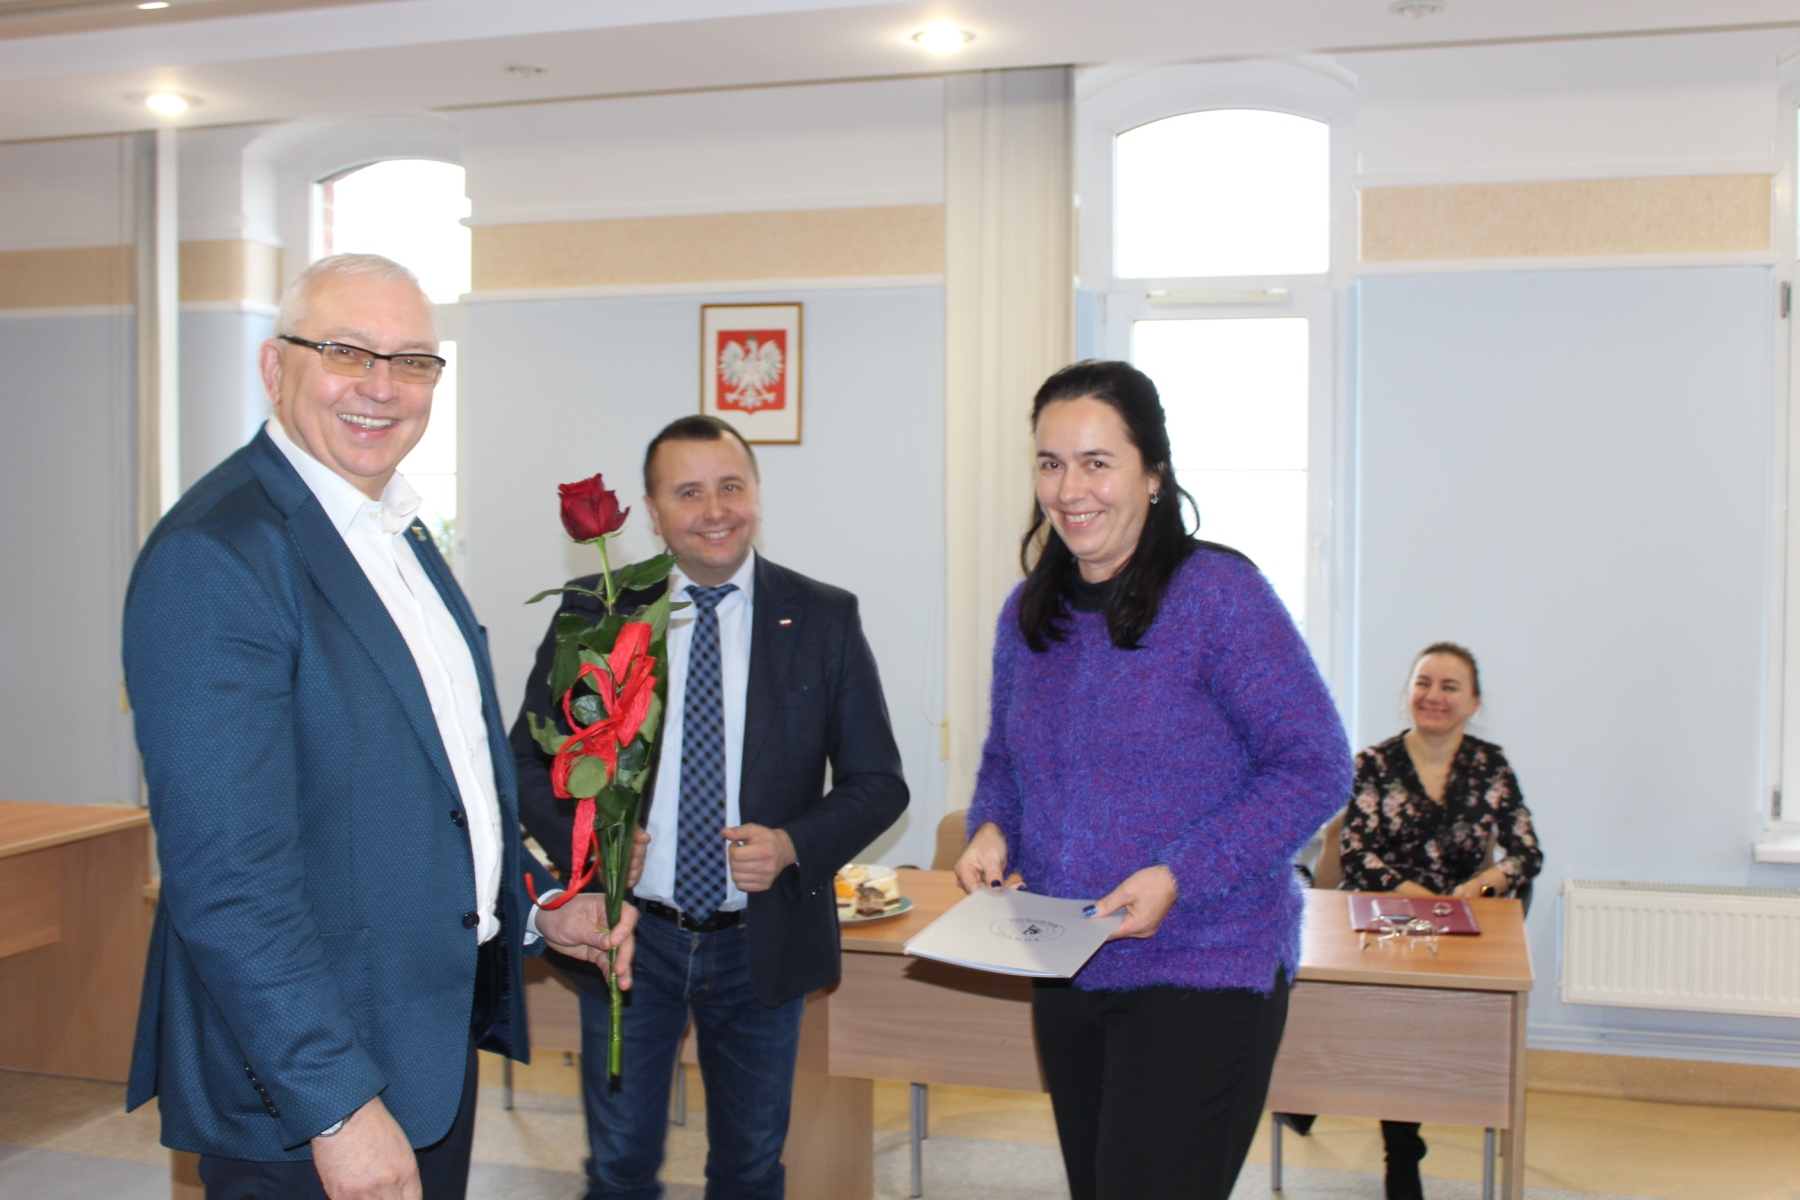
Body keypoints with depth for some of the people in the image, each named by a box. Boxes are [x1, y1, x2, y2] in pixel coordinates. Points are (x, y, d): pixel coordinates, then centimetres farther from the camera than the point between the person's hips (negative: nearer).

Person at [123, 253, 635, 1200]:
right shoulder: (215, 558, -20)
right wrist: (337, 1105, -24)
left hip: (437, 1038, 9)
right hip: (303, 1093, -9)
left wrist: (532, 906, 8)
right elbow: (226, 871, -25)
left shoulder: (401, 536, 10)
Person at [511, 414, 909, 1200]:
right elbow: (530, 760, 3)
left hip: (764, 944, 0)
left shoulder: (824, 618, -3)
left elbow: (878, 782, 0)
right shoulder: (592, 611, -2)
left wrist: (792, 846, -18)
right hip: (627, 935, 0)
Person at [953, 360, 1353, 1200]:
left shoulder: (1218, 594, -14)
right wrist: (990, 831, -4)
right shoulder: (1028, 612, 6)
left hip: (1203, 978, -6)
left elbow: (1315, 767, -14)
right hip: (1066, 975, 7)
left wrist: (1181, 876, -22)